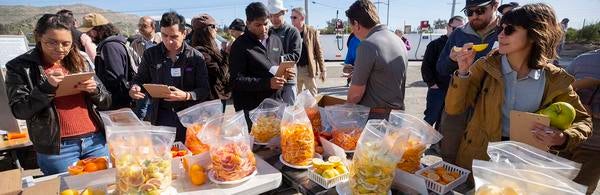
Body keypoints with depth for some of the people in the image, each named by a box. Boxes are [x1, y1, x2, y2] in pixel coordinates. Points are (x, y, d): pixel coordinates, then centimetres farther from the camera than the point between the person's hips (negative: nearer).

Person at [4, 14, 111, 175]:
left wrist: (94, 90, -13)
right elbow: (19, 111, -8)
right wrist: (47, 88, -20)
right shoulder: (20, 67, -1)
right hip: (56, 148, -3)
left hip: (95, 140, 3)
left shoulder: (81, 60, 6)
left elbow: (106, 103, 7)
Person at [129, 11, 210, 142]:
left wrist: (186, 96, -22)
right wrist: (135, 88, -8)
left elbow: (204, 90, -5)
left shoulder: (196, 57, -3)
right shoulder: (151, 54, 4)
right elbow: (140, 79, 14)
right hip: (160, 117, 2)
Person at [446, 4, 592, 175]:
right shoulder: (486, 67, -12)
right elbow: (453, 108, -15)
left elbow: (582, 121, 2)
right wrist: (463, 72, -29)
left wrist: (563, 139, -20)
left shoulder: (554, 80, -9)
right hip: (477, 157, 0)